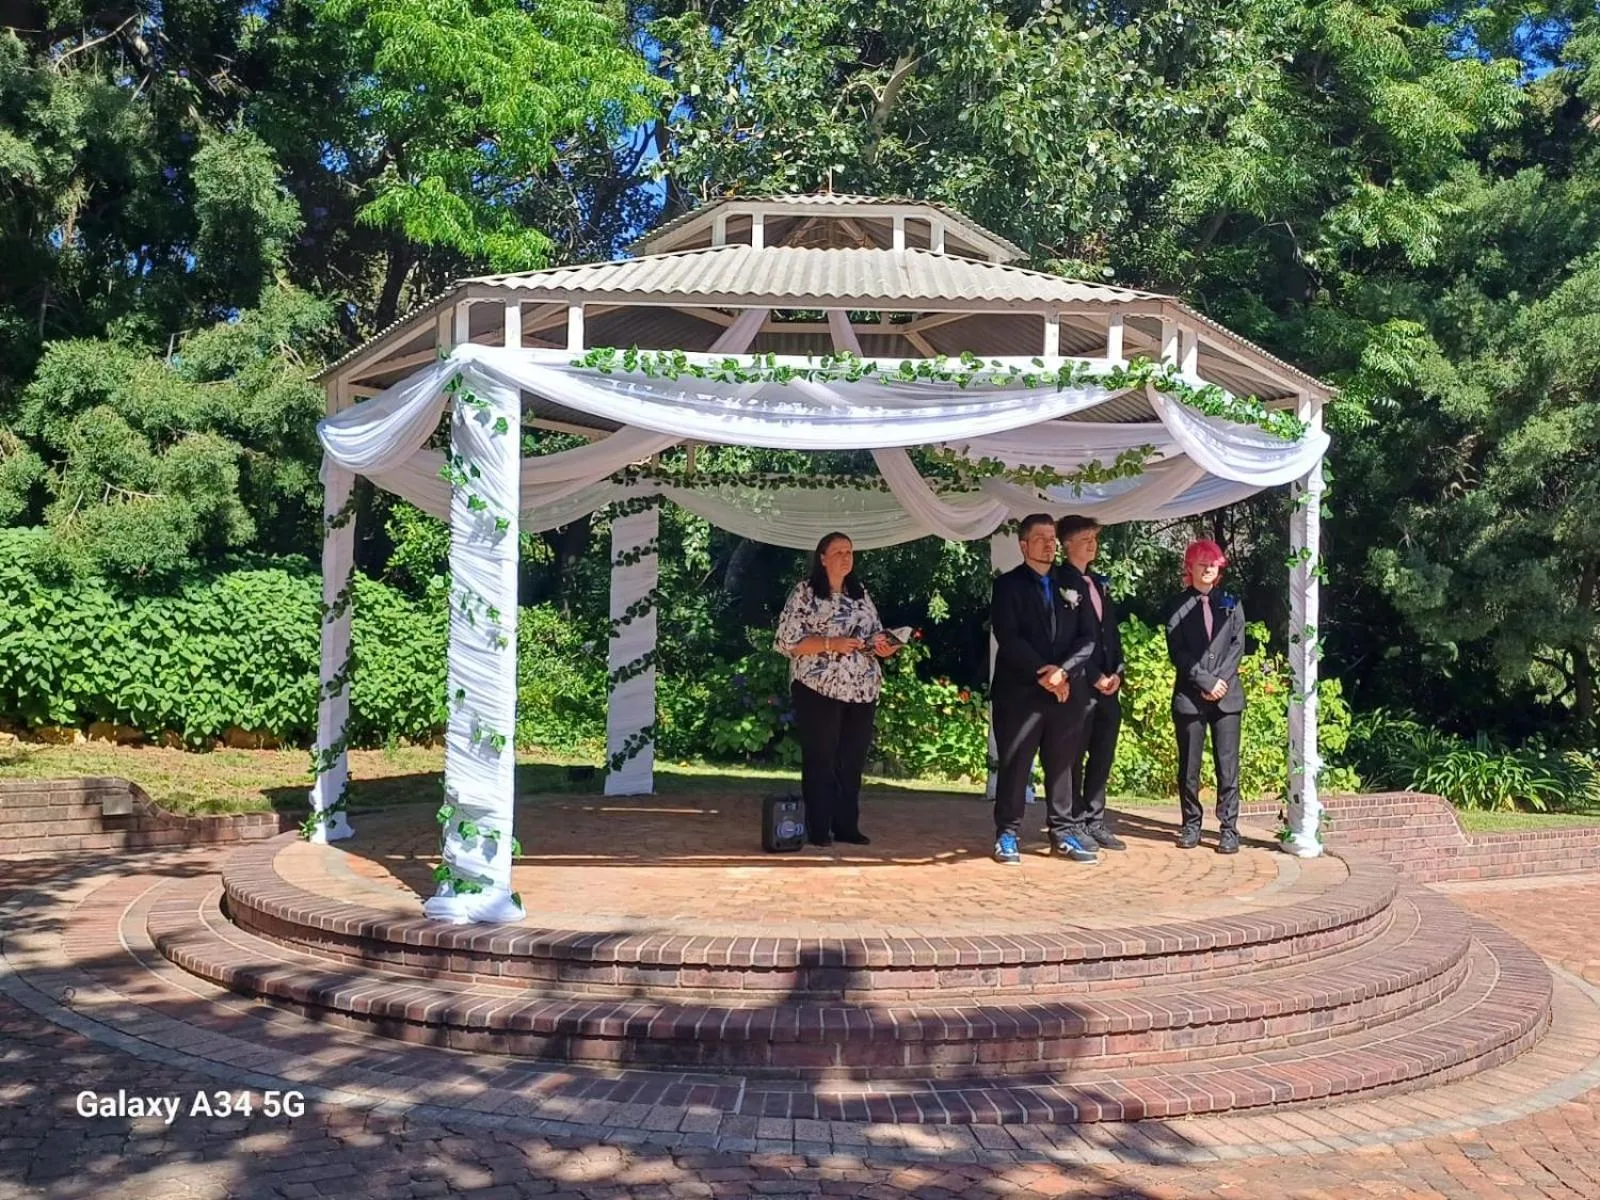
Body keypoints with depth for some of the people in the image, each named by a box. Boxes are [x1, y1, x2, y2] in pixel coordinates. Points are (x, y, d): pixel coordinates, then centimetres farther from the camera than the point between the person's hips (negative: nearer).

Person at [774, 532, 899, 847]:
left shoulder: (860, 593, 14)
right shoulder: (805, 592, -5)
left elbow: (875, 635, 19)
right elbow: (787, 641, -12)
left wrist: (884, 646, -5)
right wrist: (831, 644, -20)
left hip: (861, 691, 6)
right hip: (819, 690, -6)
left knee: (852, 762, 9)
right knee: (820, 761, 1)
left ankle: (847, 826, 18)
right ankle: (818, 830, 8)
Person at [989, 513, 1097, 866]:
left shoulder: (1070, 586, 14)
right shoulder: (1008, 585, 2)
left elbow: (1085, 637, 7)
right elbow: (1008, 638, -9)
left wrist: (1064, 672, -9)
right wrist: (1042, 674, -14)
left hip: (1063, 691, 4)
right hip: (1019, 691, -4)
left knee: (1062, 765, 7)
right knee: (1014, 765, -1)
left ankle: (1062, 833, 14)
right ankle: (1008, 834, 6)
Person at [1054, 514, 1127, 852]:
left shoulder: (1101, 583, 19)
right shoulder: (1061, 582, -6)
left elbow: (1112, 632, 19)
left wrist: (1117, 672, 5)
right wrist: (1095, 677, -12)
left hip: (1109, 685, 8)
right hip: (1080, 685, -7)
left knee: (1102, 758, 10)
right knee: (1075, 758, -1)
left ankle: (1095, 822, 18)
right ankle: (1074, 825, 7)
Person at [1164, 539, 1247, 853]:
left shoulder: (1231, 604, 14)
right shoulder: (1178, 606, 5)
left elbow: (1237, 646, 7)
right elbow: (1177, 653, -3)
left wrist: (1222, 679, -7)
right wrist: (1206, 682, -11)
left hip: (1227, 696, 1)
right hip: (1189, 696, -1)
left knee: (1228, 766, -2)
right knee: (1189, 766, 4)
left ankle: (1229, 828, 1)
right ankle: (1191, 825, 14)